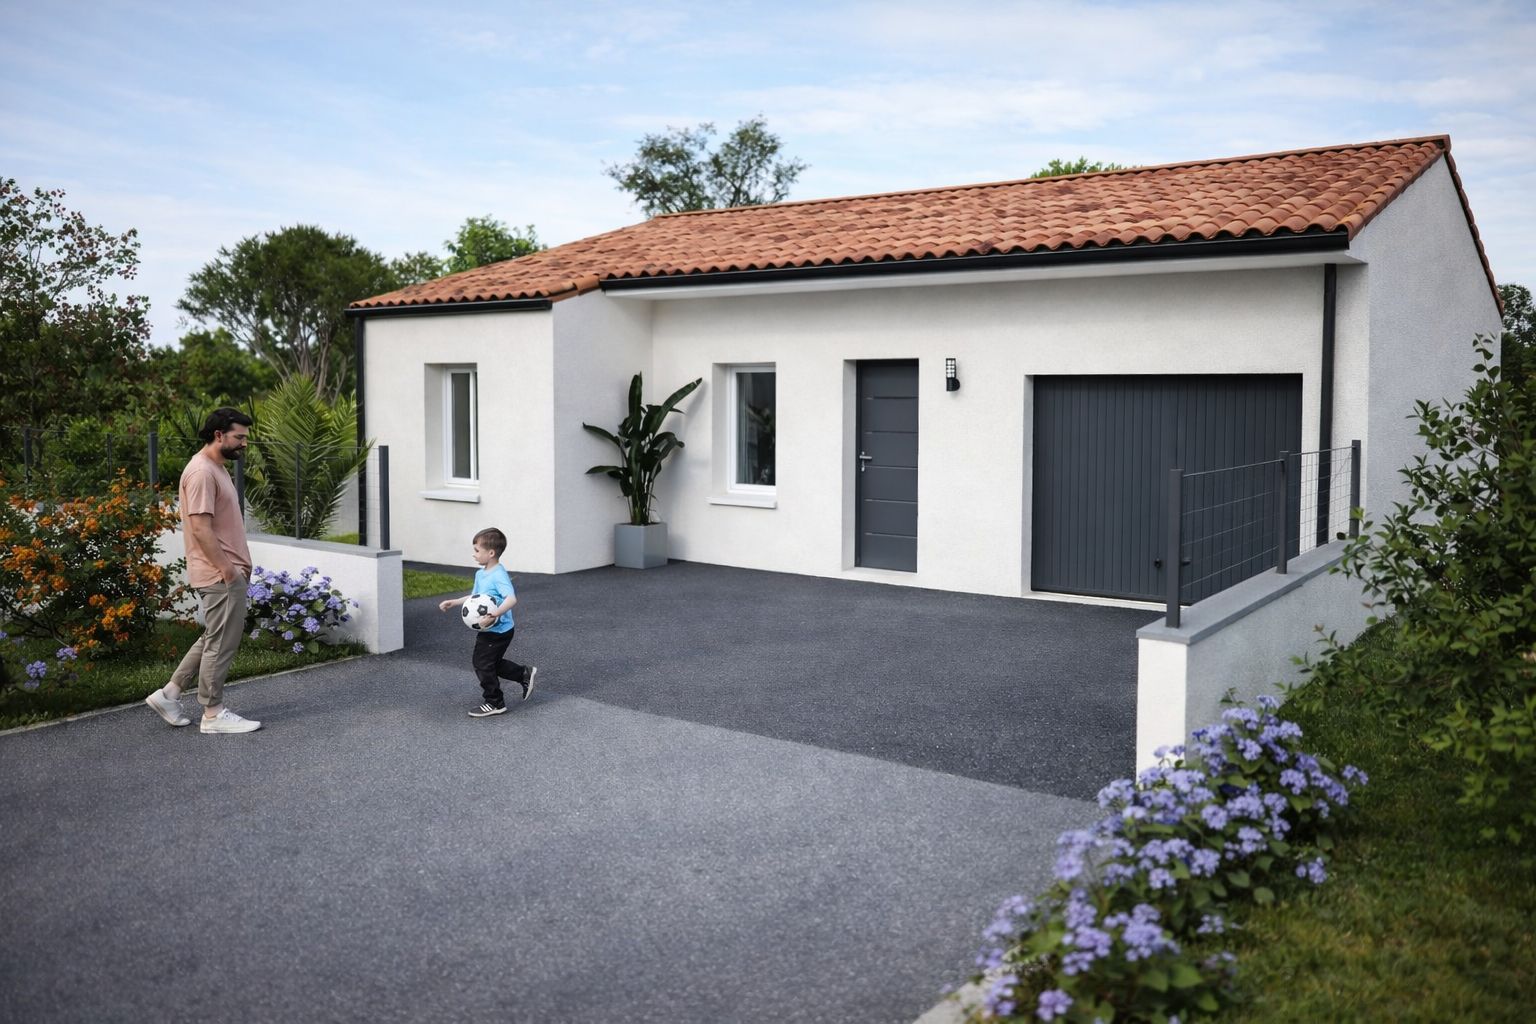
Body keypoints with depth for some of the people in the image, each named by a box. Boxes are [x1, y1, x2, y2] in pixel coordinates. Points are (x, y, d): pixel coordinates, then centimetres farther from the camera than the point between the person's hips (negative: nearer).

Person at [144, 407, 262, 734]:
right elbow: (200, 527, -23)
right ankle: (213, 714, 10)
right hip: (219, 576, -10)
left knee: (216, 639, 17)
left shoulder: (218, 468, 15)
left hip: (229, 571, 10)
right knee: (221, 643, -1)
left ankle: (169, 693, 23)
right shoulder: (201, 472, -18)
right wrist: (226, 568, -22)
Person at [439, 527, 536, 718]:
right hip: (488, 631, 9)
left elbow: (511, 599, -36)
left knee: (483, 665, 1)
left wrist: (492, 615, -45)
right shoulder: (480, 574, 7)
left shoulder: (499, 576, -24)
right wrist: (454, 602, 16)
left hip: (497, 631, -9)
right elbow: (475, 597, 23)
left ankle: (495, 703, 16)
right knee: (492, 663, 20)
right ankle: (525, 674, 33)